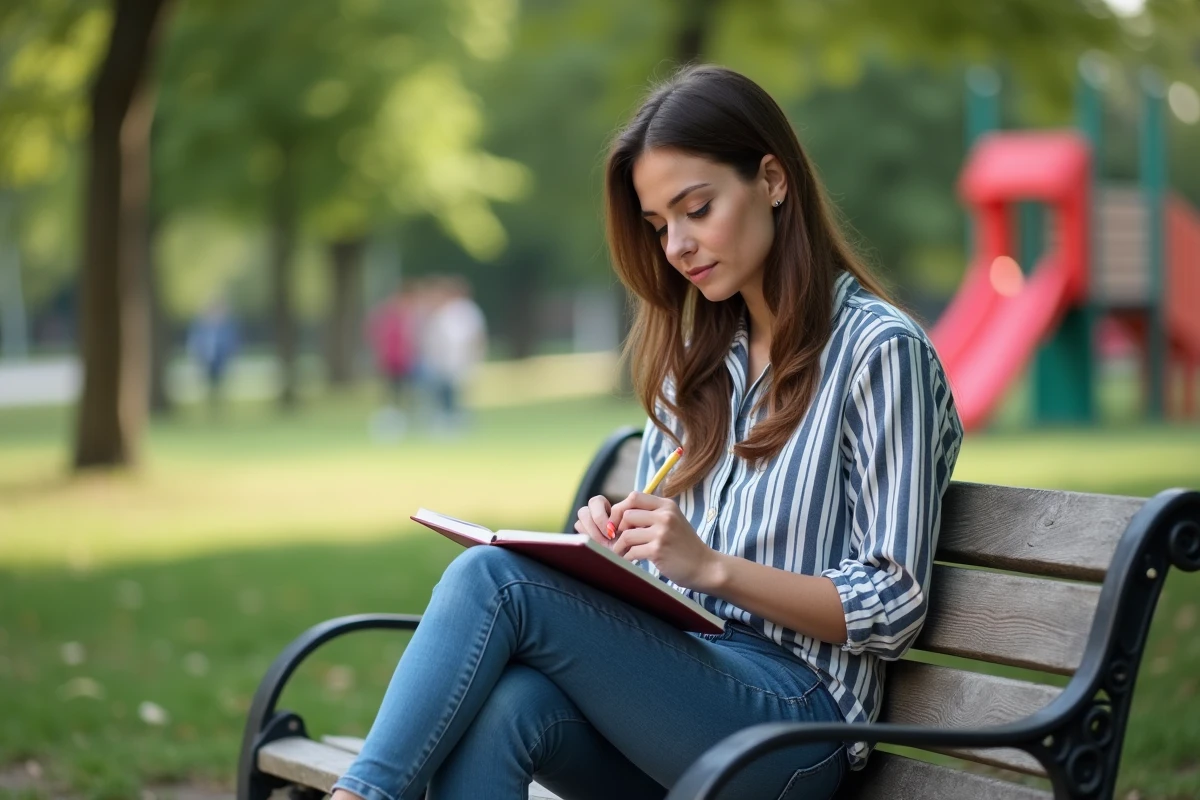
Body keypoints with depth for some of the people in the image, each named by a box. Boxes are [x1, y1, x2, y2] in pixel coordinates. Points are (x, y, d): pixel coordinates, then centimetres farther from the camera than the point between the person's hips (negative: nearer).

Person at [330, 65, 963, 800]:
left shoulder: (878, 349, -1)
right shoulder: (697, 357, 21)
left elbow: (893, 608, -6)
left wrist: (711, 566, -18)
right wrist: (619, 541, -2)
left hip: (791, 718, -6)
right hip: (670, 675, 6)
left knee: (494, 578, -25)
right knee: (493, 711, -30)